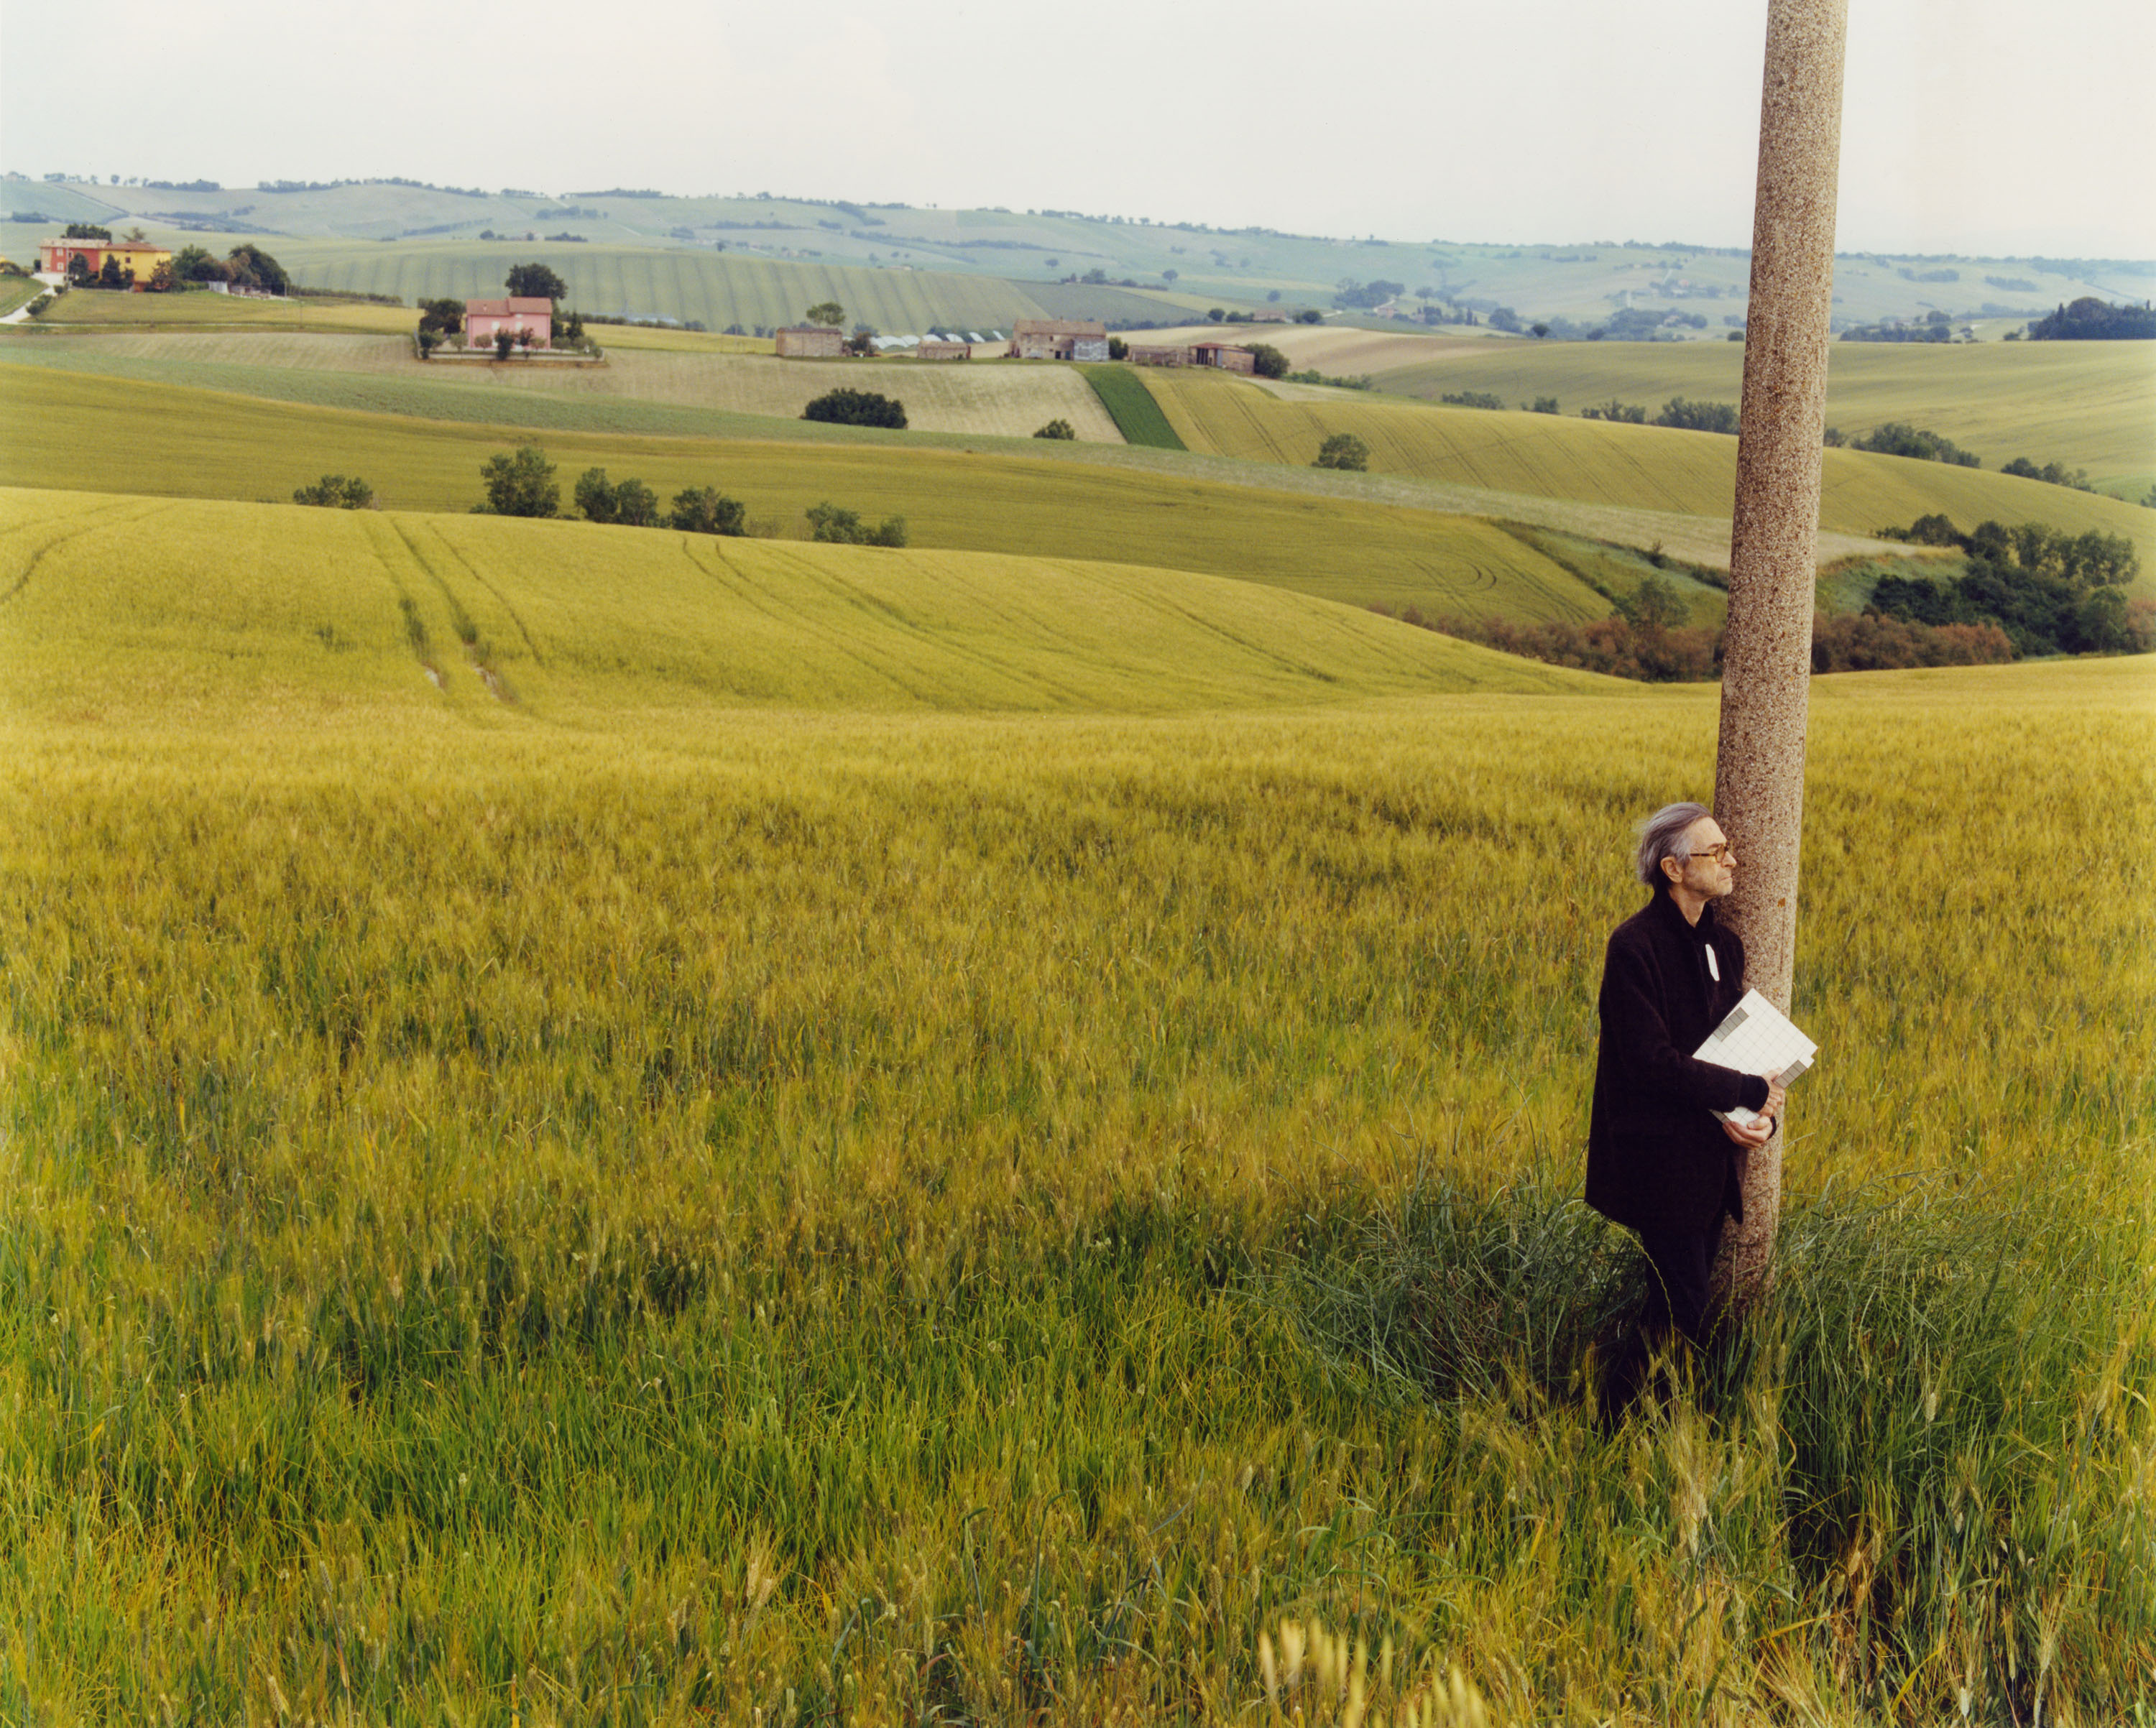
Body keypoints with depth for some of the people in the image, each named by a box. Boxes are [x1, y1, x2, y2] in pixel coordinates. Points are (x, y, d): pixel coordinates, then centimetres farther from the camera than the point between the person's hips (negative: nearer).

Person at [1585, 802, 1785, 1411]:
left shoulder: (1722, 944, 10)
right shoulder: (1635, 945, -16)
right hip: (1660, 1159, -8)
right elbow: (1653, 1062, -21)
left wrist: (1760, 1115, -8)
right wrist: (1749, 1092, -16)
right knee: (1681, 1311, -7)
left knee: (1687, 1305, 12)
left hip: (1709, 1153, 8)